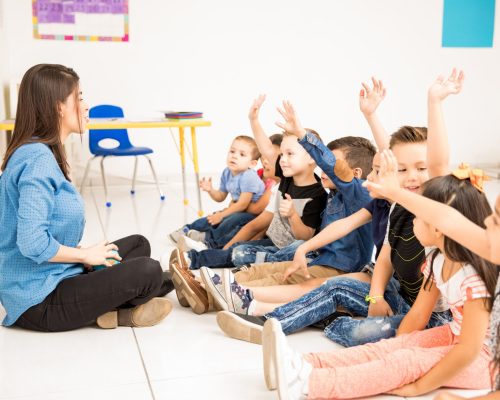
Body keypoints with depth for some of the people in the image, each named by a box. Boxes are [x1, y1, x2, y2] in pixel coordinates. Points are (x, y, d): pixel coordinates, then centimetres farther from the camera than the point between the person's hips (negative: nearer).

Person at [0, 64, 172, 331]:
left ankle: (110, 309, -1)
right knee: (148, 272, -18)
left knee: (138, 245, 17)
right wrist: (85, 254, -14)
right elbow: (32, 243, -30)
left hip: (53, 278, 10)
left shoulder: (44, 153, 9)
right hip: (39, 301, -10)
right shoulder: (37, 159, -21)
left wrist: (86, 254, 1)